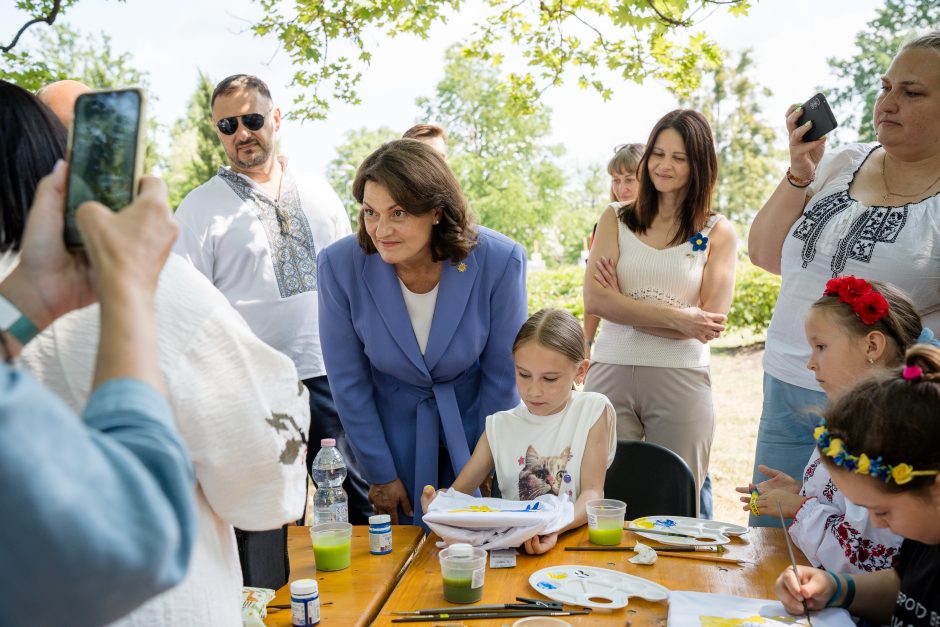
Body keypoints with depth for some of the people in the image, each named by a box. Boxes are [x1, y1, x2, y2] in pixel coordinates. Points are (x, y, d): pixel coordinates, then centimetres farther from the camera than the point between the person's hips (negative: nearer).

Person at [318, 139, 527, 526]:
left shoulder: (500, 261, -23)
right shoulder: (339, 265, -21)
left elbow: (503, 375, -11)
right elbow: (348, 381, -10)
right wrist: (380, 474, -5)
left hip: (473, 427, 0)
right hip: (394, 433, 0)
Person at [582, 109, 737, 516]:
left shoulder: (718, 234, 6)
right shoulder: (615, 220, 9)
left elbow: (709, 323, -5)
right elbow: (594, 301, -5)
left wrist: (624, 306, -5)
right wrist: (676, 317, -12)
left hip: (681, 382, -1)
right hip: (610, 376, 1)